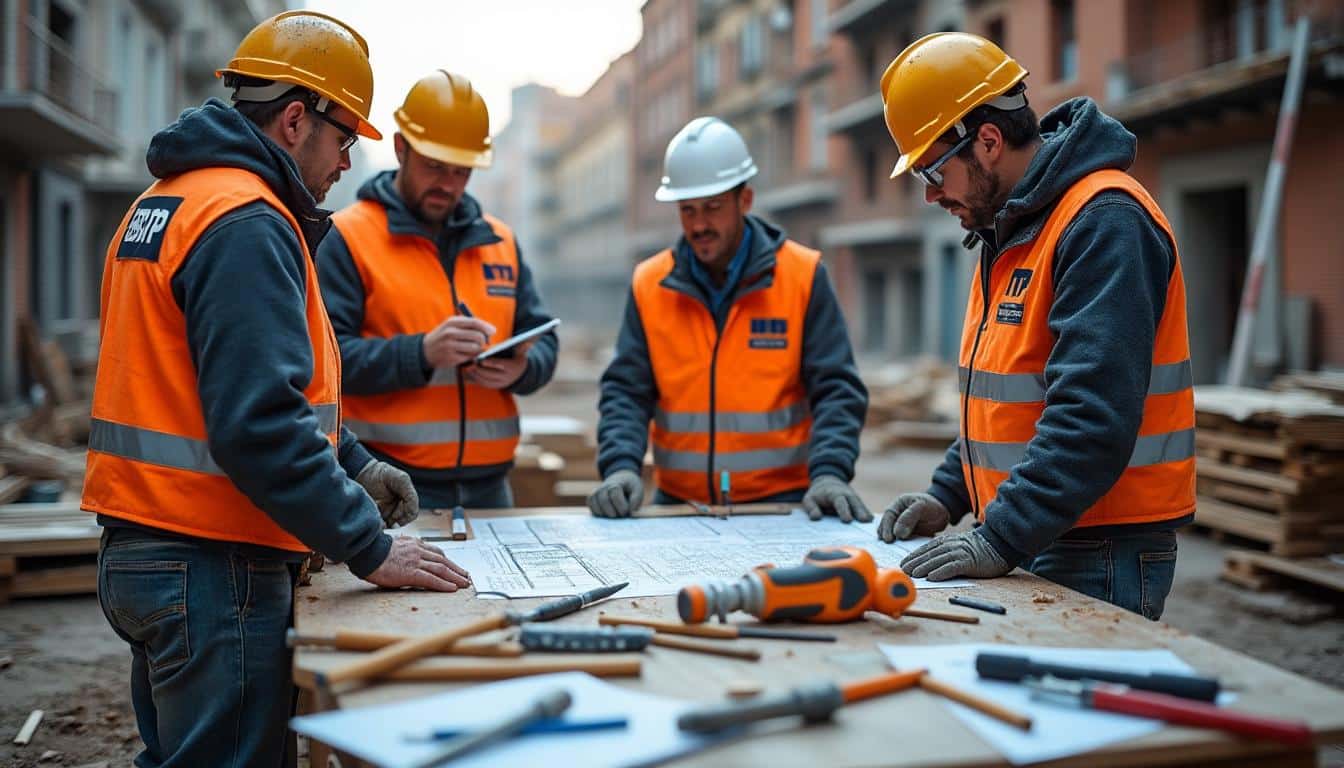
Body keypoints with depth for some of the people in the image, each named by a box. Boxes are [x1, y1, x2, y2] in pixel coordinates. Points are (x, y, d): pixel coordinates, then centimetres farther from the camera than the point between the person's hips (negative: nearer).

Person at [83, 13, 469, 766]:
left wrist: (354, 465, 20)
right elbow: (258, 424, -25)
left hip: (141, 551, 10)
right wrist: (371, 548, -20)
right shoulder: (245, 223, -18)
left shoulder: (167, 201, 14)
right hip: (214, 567, -10)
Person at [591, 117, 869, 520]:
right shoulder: (649, 285, 4)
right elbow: (625, 393, 2)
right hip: (679, 500, 2)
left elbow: (837, 391, -4)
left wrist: (829, 473, -20)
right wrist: (621, 467, -16)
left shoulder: (803, 275, -1)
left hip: (781, 499, -2)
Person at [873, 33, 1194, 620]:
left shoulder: (1105, 223, -18)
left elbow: (1093, 415, -27)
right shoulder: (1009, 230, 15)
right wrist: (949, 496, 12)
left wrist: (1001, 540, -27)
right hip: (1032, 546, 9)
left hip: (1102, 556, -9)